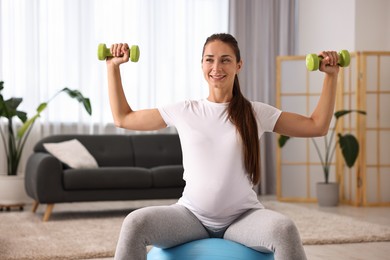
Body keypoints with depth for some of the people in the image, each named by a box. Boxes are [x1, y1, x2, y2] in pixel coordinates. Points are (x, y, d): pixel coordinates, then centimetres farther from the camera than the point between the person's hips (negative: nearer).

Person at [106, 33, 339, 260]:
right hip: (192, 215, 1)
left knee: (284, 229, -35)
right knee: (135, 223, -28)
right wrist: (114, 67, 13)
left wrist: (331, 75, 2)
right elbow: (123, 118, 16)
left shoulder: (257, 113, 4)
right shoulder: (183, 112, 7)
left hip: (243, 216, -1)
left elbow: (317, 126, 7)